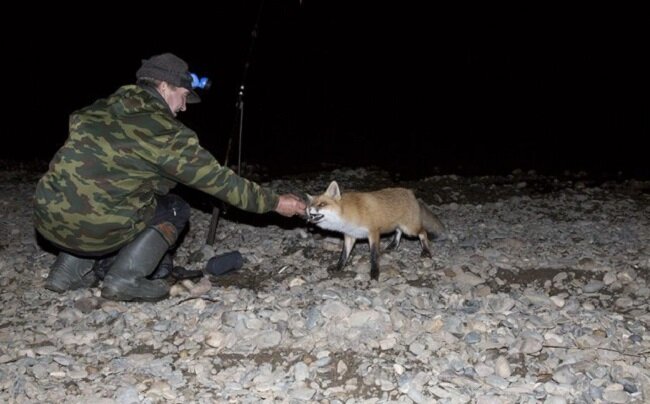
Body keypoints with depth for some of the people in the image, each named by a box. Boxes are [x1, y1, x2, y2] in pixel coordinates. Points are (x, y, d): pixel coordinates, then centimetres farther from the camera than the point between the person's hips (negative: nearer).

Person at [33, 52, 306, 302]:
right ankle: (125, 279, 0)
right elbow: (219, 180, -2)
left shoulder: (104, 108, 11)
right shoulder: (167, 133, -6)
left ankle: (71, 270, 21)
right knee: (176, 210, 12)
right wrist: (274, 202, 8)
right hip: (88, 227, -7)